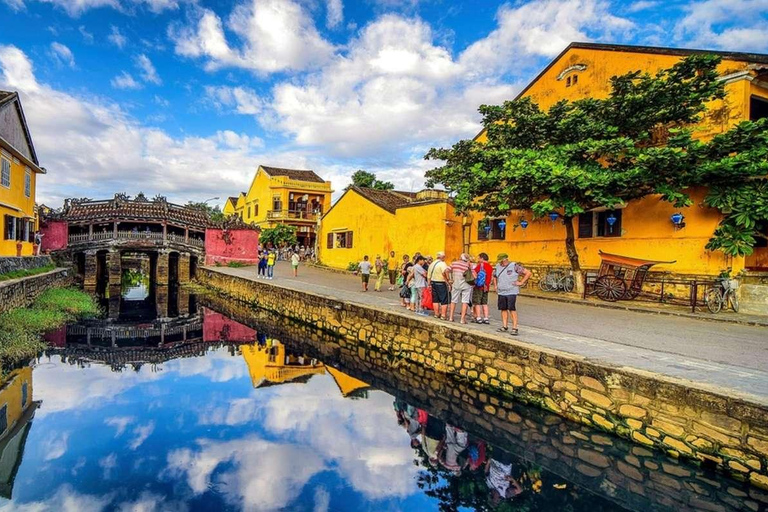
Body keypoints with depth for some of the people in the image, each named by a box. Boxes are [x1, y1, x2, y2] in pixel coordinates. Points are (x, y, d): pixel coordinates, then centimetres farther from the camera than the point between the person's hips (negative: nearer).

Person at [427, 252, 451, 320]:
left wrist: (429, 284, 22)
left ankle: (436, 313, 20)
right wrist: (448, 279, -23)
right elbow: (445, 272, -32)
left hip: (433, 282, 8)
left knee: (435, 299, 14)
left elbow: (428, 275, 17)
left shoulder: (432, 264, 14)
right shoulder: (442, 264, -11)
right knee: (444, 300, 0)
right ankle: (443, 315, -1)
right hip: (441, 283, -8)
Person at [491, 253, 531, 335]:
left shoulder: (514, 266, -9)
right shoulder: (498, 266, 10)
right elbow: (494, 276, 29)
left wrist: (521, 282, -10)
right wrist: (495, 285, 17)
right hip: (501, 292, 6)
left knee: (512, 309, -10)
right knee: (503, 309, 9)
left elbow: (528, 273, -9)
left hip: (511, 292, -6)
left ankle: (514, 328, -8)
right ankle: (505, 326, 18)